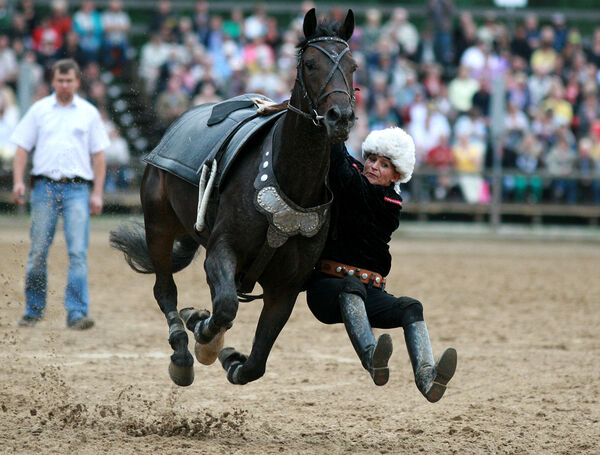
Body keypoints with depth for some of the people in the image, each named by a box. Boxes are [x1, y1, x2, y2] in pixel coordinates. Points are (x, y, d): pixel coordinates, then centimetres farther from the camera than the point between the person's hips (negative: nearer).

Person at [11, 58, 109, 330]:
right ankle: (34, 310, 15)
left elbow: (98, 155, 11)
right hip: (44, 185, 1)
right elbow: (23, 147, 9)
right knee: (38, 253, 2)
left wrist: (97, 193, 3)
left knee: (78, 253, -10)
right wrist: (18, 181, -4)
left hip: (77, 188, -1)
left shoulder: (89, 113, 10)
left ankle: (77, 313, -14)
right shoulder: (39, 110, 10)